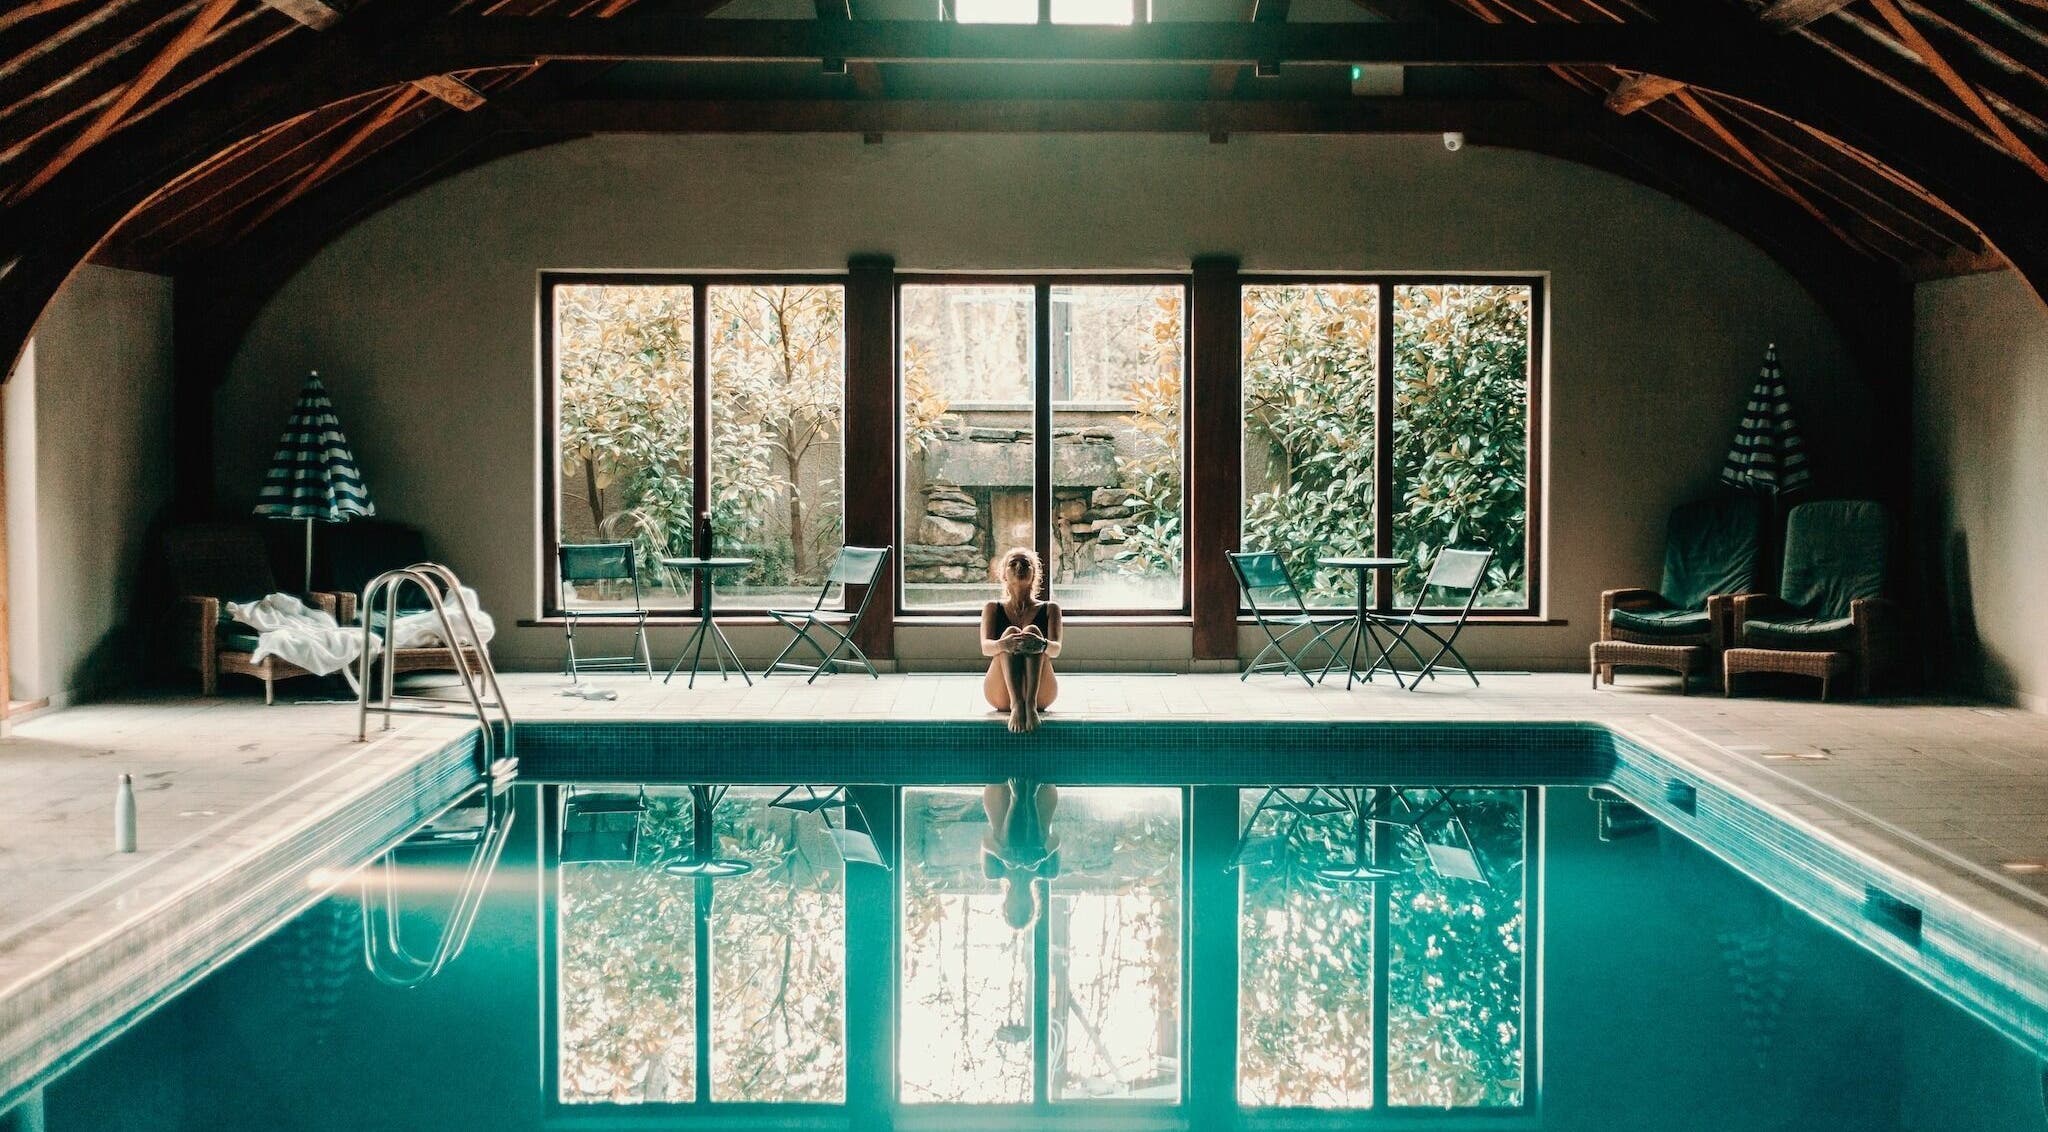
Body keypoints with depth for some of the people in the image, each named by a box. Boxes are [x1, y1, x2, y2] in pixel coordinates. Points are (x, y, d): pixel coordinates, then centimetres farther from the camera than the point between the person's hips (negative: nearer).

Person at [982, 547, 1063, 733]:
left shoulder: (1049, 609, 14)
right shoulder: (993, 609, 15)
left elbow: (1056, 649, -5)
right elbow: (985, 647, -4)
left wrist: (1043, 644, -32)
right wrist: (1002, 644, -31)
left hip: (1041, 694, 0)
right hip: (1001, 695, 0)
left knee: (1032, 631, -23)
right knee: (1010, 632, -24)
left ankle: (1030, 702, -46)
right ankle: (1016, 704, -46)